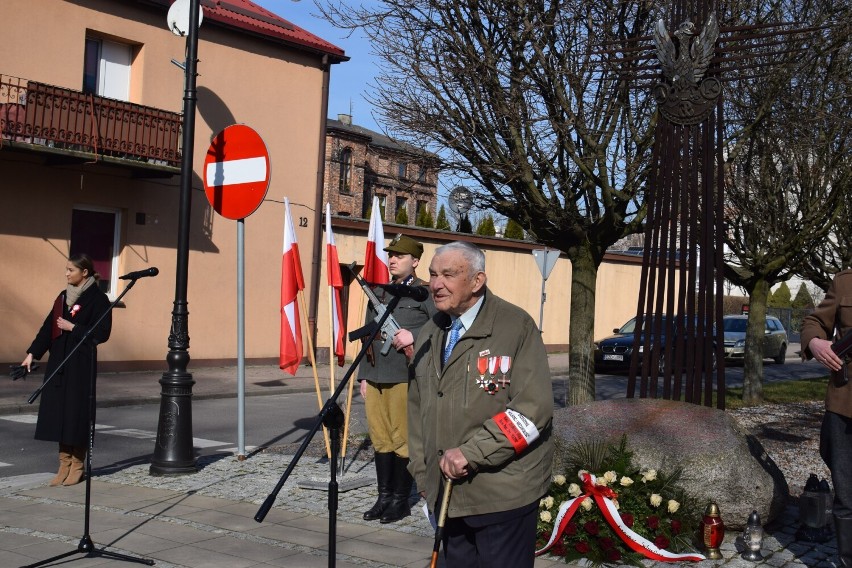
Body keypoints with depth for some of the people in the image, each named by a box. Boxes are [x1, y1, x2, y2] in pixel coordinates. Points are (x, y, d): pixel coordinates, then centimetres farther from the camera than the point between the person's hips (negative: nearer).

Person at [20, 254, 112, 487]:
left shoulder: (98, 299, -7)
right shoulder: (63, 296, 12)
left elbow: (102, 333, -11)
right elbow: (48, 326, 12)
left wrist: (73, 328, -13)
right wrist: (32, 353, 5)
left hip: (81, 364, -6)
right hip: (58, 361, 6)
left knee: (76, 411, -2)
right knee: (58, 411, 5)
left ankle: (77, 464, 10)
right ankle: (64, 463, 13)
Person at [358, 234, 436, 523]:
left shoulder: (425, 292, -1)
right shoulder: (379, 293, 18)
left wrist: (414, 336, -20)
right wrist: (364, 375, 15)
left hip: (405, 377, -6)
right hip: (376, 377, 6)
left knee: (403, 439, 0)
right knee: (380, 439, 10)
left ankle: (401, 500, 10)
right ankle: (384, 496, 19)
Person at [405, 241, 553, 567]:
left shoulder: (516, 326, -11)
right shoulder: (429, 335, 11)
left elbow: (534, 406, -19)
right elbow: (417, 408, 18)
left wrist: (471, 453, -20)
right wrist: (423, 473, 15)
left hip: (502, 494, -6)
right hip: (446, 490, 6)